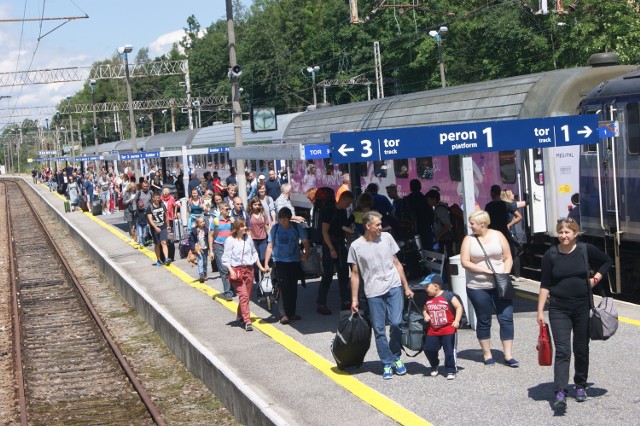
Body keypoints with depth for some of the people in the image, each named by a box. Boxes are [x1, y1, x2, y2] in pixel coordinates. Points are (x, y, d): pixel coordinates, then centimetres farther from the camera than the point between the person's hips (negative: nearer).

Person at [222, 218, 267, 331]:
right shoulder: (230, 240, -5)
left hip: (249, 270, 5)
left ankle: (240, 316, 30)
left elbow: (254, 254, 19)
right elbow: (226, 258, -6)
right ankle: (247, 321, -15)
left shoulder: (248, 238, 9)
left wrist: (261, 267, 19)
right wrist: (231, 271, -17)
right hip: (237, 271, -5)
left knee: (247, 296, 8)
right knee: (243, 295, -14)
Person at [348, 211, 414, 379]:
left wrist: (406, 288, 12)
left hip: (394, 287, 1)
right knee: (379, 330, 0)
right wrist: (354, 299, 2)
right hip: (373, 292, -1)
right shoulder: (356, 246, -1)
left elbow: (397, 263, 12)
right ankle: (387, 364, 12)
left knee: (396, 323, -10)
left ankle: (396, 357, 12)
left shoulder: (387, 237, 5)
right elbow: (355, 274, 5)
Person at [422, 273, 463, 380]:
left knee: (449, 350, -4)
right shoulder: (428, 299, 8)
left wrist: (457, 320, -19)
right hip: (433, 331, 5)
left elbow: (459, 307, -9)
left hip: (449, 330, -5)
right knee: (428, 349, 0)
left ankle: (451, 371, 8)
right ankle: (434, 366, 25)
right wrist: (425, 315, 0)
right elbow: (425, 310, 23)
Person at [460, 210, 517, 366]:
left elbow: (508, 258, 5)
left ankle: (508, 355, 2)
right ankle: (487, 354, 20)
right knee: (483, 321, 7)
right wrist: (485, 271, -15)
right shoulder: (469, 239, 1)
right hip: (478, 287, -1)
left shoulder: (498, 236, 3)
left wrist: (505, 274, -10)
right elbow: (465, 262, -6)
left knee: (506, 318, -4)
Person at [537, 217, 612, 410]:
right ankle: (560, 393, -16)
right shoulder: (551, 255, -4)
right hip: (559, 309, -1)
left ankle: (581, 386, 30)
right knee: (562, 350, -11)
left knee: (581, 349, 11)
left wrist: (595, 279, 2)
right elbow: (545, 285, 0)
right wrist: (540, 311, -3)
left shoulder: (587, 250, -3)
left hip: (583, 307, 1)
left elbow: (607, 262, 15)